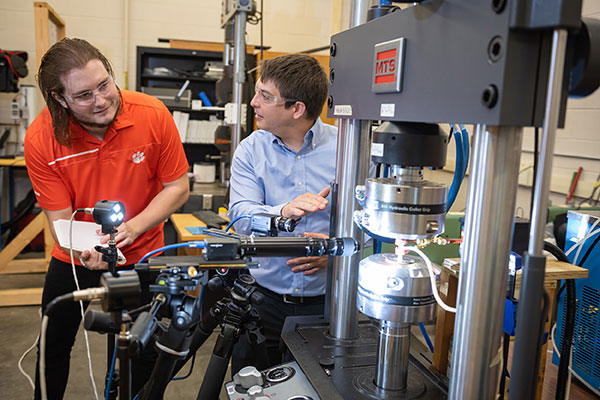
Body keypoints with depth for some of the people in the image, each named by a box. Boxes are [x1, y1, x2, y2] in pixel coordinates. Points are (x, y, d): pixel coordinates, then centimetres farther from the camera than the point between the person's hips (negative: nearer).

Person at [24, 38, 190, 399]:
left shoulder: (153, 115, -23)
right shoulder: (41, 140, -21)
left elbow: (178, 187, -14)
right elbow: (60, 220, -17)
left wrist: (134, 227, -28)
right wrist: (86, 253, -38)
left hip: (141, 254, 0)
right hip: (75, 259, 1)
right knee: (53, 344, 17)